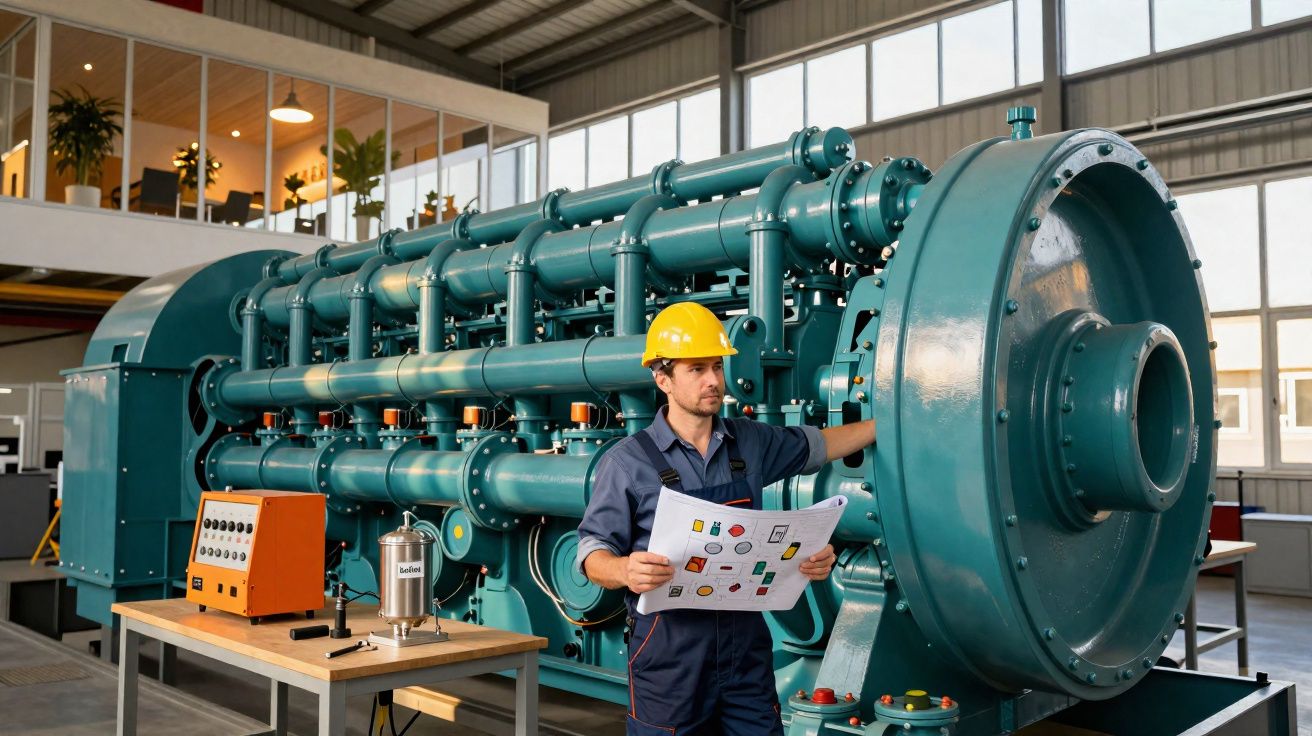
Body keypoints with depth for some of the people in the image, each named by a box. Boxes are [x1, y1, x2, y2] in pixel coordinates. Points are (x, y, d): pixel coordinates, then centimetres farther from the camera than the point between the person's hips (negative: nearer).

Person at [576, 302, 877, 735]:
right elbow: (594, 552, -7)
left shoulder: (751, 442, 7)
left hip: (747, 647, 4)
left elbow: (817, 445, 24)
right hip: (670, 655, -4)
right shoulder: (627, 463, -6)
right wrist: (625, 570, -28)